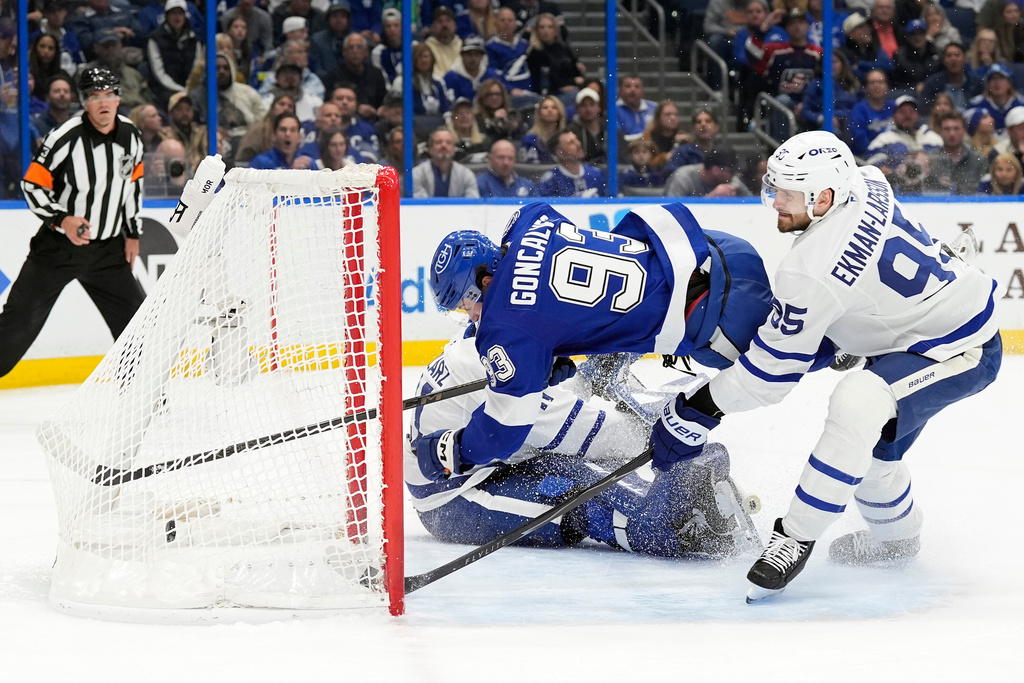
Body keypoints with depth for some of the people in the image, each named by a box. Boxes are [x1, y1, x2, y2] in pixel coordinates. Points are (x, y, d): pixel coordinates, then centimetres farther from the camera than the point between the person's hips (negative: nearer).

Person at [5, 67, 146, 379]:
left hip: (107, 248, 5)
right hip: (57, 246, -5)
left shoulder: (130, 136, 0)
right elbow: (32, 185, -14)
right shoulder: (66, 138, -18)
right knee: (22, 319, -6)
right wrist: (62, 220, -26)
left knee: (133, 315, 5)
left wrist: (133, 233, 15)